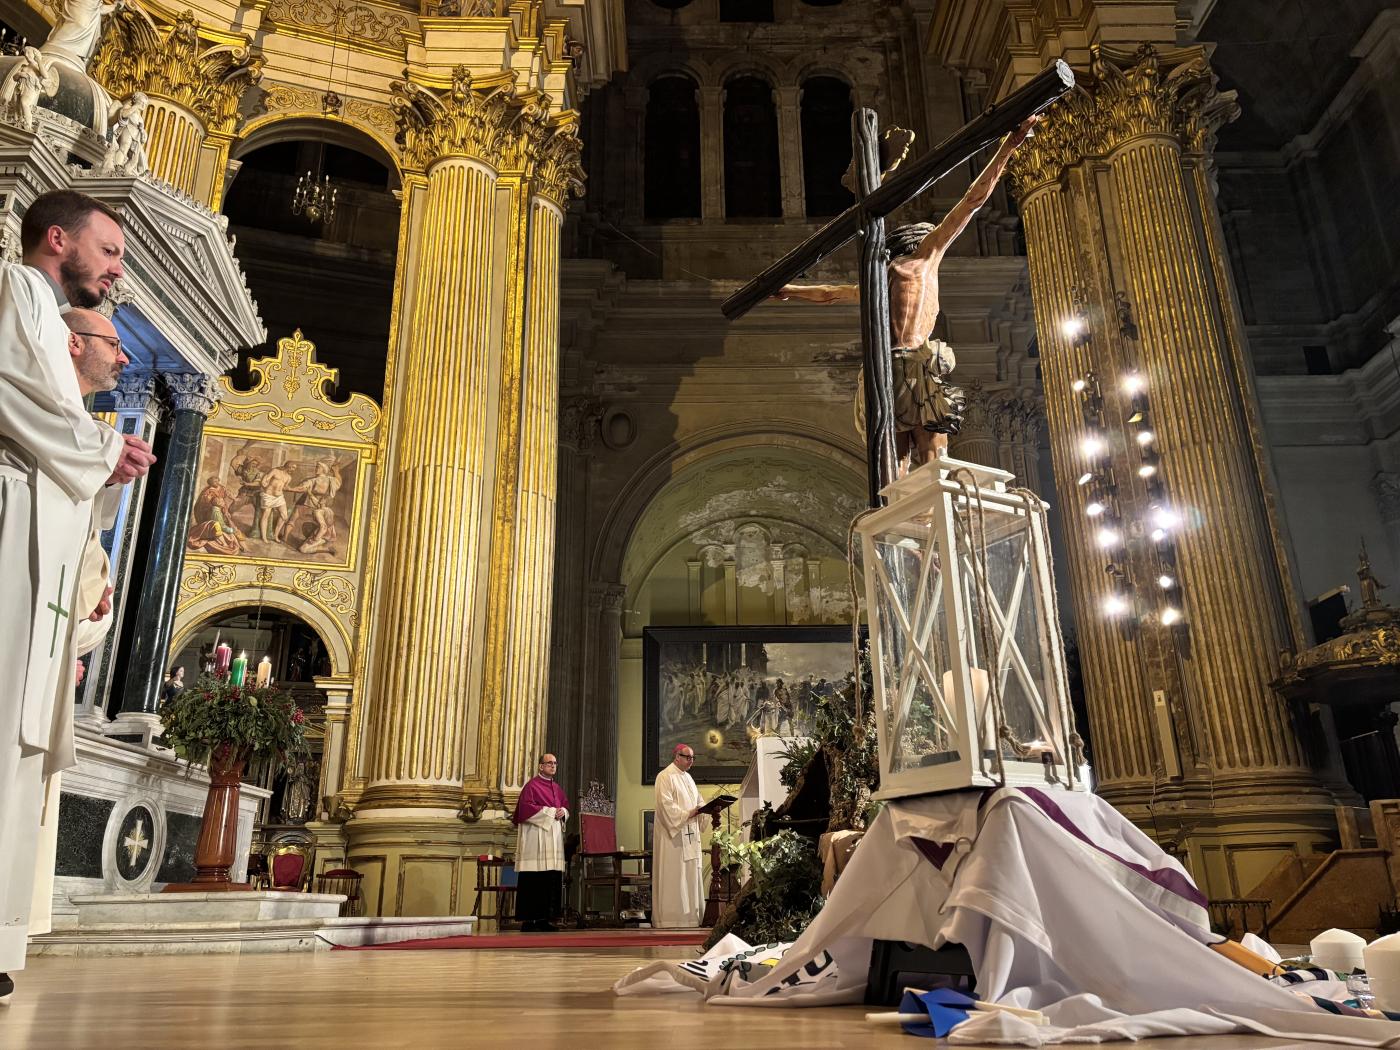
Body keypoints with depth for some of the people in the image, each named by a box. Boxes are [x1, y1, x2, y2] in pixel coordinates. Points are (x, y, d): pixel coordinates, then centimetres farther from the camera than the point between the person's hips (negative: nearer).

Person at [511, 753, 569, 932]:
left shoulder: (557, 788, 20)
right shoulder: (532, 785, -3)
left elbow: (565, 805, 23)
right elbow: (526, 807, -13)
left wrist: (563, 811, 0)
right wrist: (550, 811, -13)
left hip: (554, 836, 7)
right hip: (535, 836, -7)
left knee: (552, 879, 2)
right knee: (533, 879, -10)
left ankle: (544, 918, 7)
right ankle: (527, 919, -6)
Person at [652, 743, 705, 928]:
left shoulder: (687, 777, 18)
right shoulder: (665, 777, -9)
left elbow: (698, 801, 20)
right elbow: (666, 805, -17)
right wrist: (687, 814, -22)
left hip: (689, 834, 9)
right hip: (672, 833, -9)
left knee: (691, 874, 8)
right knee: (673, 876, -7)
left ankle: (690, 914, 12)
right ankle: (670, 917, -3)